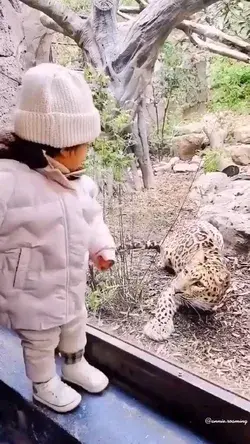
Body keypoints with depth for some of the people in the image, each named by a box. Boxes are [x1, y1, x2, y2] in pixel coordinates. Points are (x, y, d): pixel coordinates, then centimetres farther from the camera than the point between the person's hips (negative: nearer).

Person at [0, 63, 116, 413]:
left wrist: (102, 247, 2)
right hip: (33, 297, -7)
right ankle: (44, 385, 49)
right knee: (40, 344, 20)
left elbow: (91, 218, 9)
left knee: (75, 328, 30)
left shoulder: (78, 183, -6)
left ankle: (75, 367, 59)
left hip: (72, 286, 7)